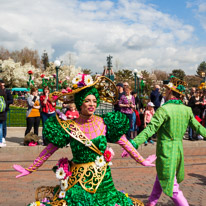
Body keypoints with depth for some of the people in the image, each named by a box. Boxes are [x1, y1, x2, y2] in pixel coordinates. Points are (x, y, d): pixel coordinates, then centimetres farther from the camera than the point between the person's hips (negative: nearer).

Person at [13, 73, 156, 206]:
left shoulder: (104, 123, -3)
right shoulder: (69, 127, -7)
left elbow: (125, 143, 4)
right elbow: (49, 150, -2)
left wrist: (142, 161, 8)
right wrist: (30, 169, -1)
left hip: (103, 181, 2)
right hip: (77, 181, -1)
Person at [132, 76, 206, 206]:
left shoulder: (164, 110, -18)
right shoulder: (187, 110, 2)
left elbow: (150, 130, -26)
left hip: (166, 152, -8)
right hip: (179, 150, 8)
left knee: (172, 188, 2)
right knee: (160, 179, 25)